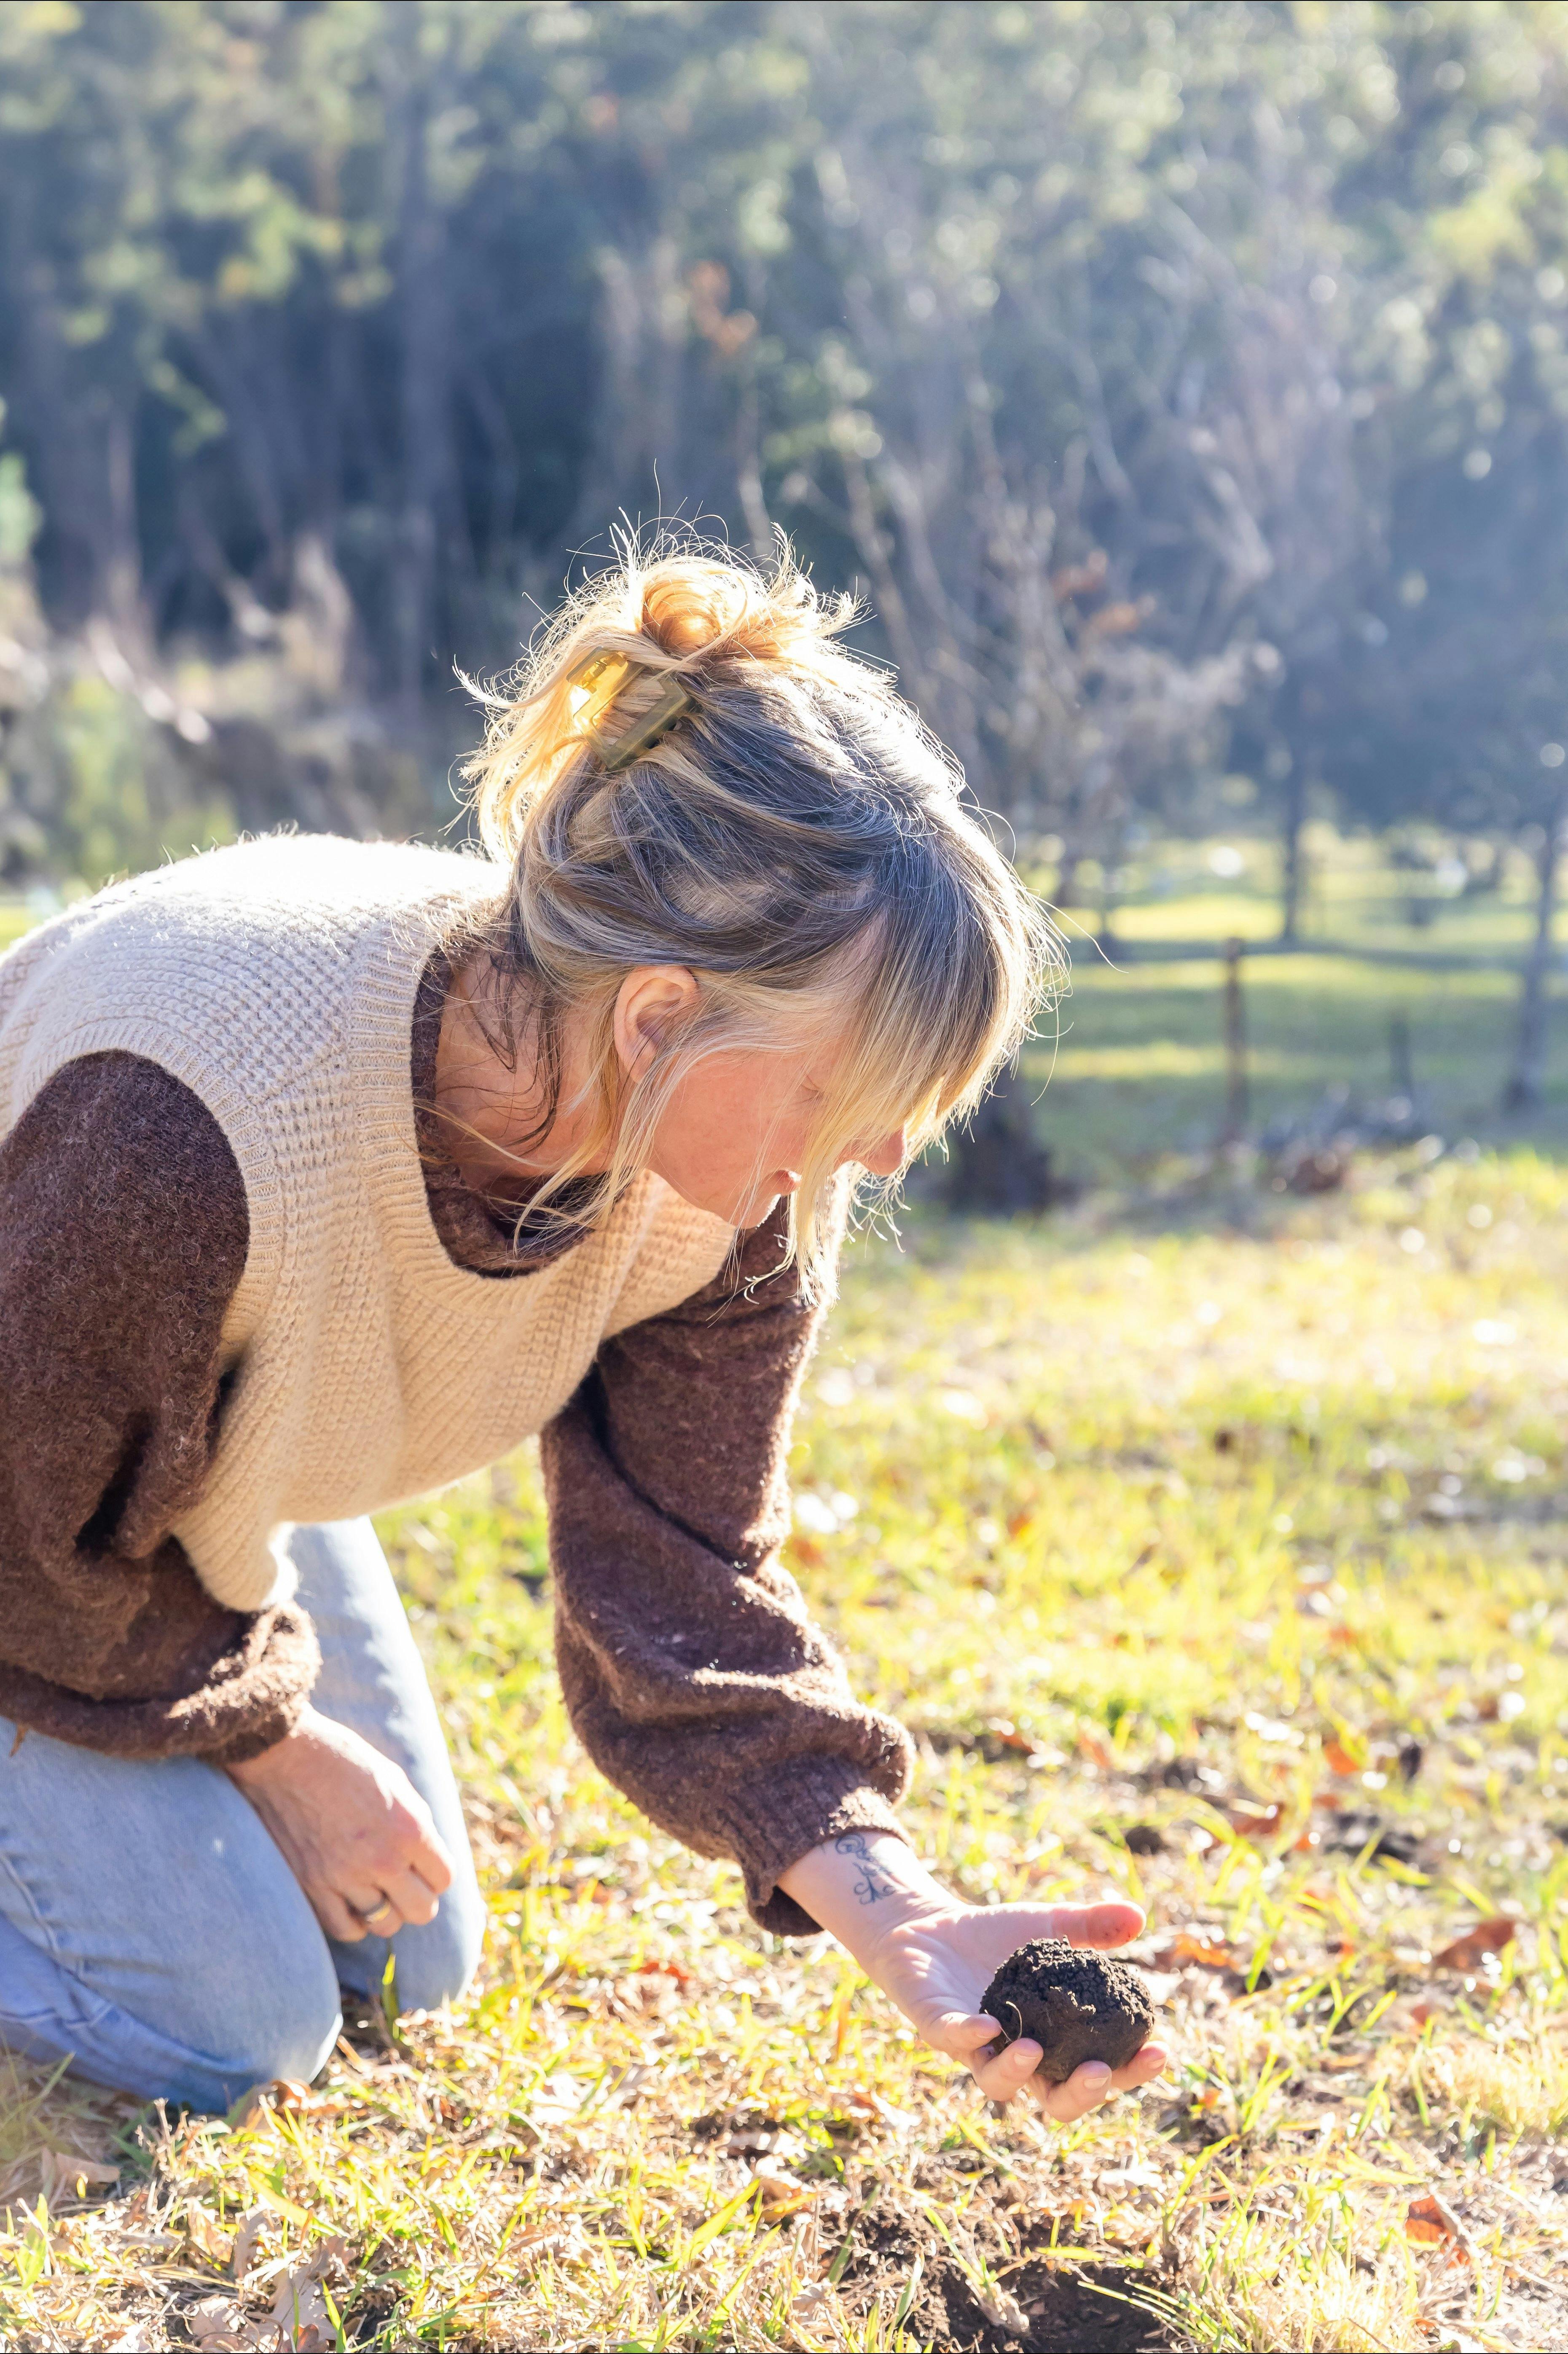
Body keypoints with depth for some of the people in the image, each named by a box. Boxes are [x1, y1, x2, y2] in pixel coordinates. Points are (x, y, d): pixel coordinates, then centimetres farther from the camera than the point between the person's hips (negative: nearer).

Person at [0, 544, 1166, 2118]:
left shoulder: (728, 1188, -25)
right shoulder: (196, 1116, -44)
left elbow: (677, 1591, -19)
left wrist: (899, 1917, -33)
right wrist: (274, 1746, -13)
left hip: (219, 1483, 6)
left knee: (407, 1960, 13)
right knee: (230, 2029, -13)